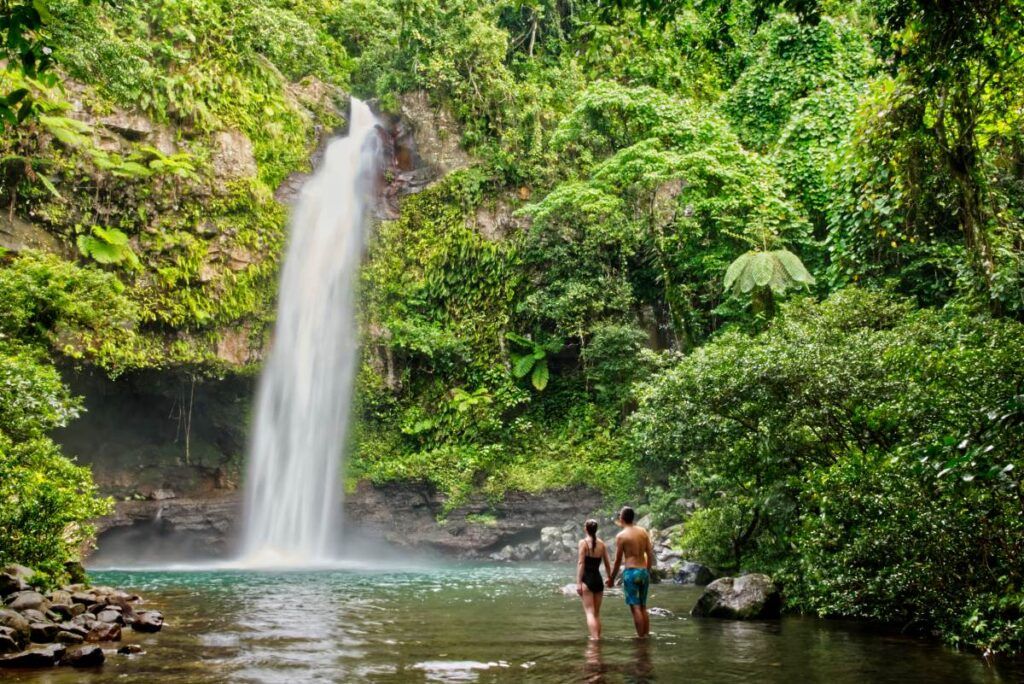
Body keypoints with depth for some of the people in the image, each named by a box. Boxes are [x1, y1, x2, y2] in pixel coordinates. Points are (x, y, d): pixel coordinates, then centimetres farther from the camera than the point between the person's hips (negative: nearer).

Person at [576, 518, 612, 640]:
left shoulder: (583, 542, -6)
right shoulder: (602, 544, 8)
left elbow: (581, 563, -12)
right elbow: (607, 565, 10)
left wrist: (578, 582, -13)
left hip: (587, 580, -5)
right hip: (598, 580, 5)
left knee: (590, 612, -7)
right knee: (597, 613, 15)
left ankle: (595, 638, -20)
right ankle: (598, 637, 17)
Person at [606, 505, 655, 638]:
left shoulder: (621, 536, -7)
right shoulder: (643, 532, 7)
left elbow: (618, 561, -4)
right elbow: (650, 554, 9)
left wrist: (611, 578, 6)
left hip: (631, 572, -5)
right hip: (644, 571, 5)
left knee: (635, 607, -2)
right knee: (643, 607, 16)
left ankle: (641, 637, -3)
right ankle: (647, 634, 18)